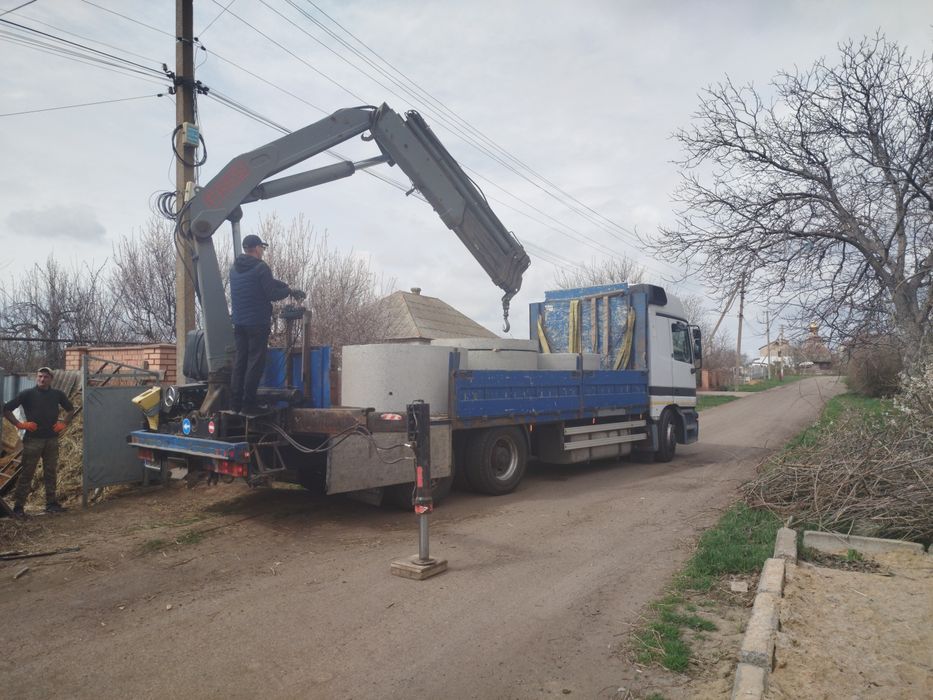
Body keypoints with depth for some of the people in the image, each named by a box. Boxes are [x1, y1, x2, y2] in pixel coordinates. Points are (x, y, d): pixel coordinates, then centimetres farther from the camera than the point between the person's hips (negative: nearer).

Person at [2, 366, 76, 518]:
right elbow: (6, 409, -2)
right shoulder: (27, 394, -4)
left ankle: (51, 503, 18)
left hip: (52, 440, 3)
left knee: (51, 472, 9)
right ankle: (18, 506, 7)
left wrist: (64, 423, 6)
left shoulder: (57, 394, 5)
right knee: (27, 473, 0)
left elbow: (71, 410, 20)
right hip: (33, 440, -3)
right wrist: (19, 424, -9)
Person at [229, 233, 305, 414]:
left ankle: (235, 402, 14)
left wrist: (287, 288, 15)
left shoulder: (235, 269, 15)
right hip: (257, 323, -7)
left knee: (239, 362, 12)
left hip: (238, 323, 8)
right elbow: (272, 294, -13)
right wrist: (289, 290, 4)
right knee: (255, 362, -2)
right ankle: (249, 403, -2)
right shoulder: (260, 267, -12)